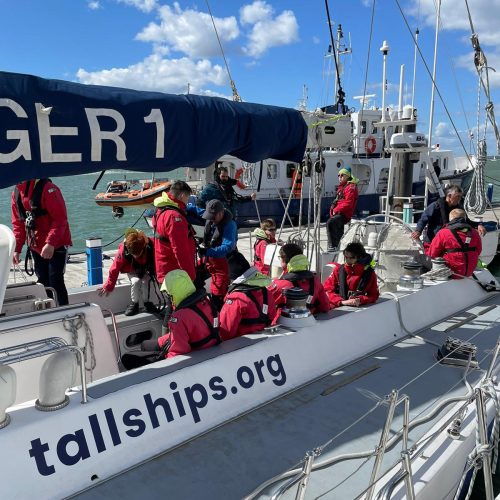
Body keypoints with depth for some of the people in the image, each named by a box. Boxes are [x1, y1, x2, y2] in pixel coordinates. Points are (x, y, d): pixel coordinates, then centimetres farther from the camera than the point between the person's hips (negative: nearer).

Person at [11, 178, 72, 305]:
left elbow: (60, 218, -22)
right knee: (43, 282, 12)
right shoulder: (17, 192, 4)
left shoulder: (48, 189, -19)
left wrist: (51, 243, -29)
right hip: (35, 246, 7)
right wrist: (17, 248, 5)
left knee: (56, 282, -8)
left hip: (56, 246, -7)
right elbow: (18, 223, 10)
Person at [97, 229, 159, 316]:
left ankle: (147, 302, -4)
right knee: (136, 282, -29)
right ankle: (134, 303, -7)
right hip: (132, 270, 0)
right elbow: (115, 268, -19)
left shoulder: (150, 247, -35)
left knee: (145, 282, -28)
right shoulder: (123, 250, -33)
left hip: (147, 269, 0)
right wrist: (109, 286, -11)